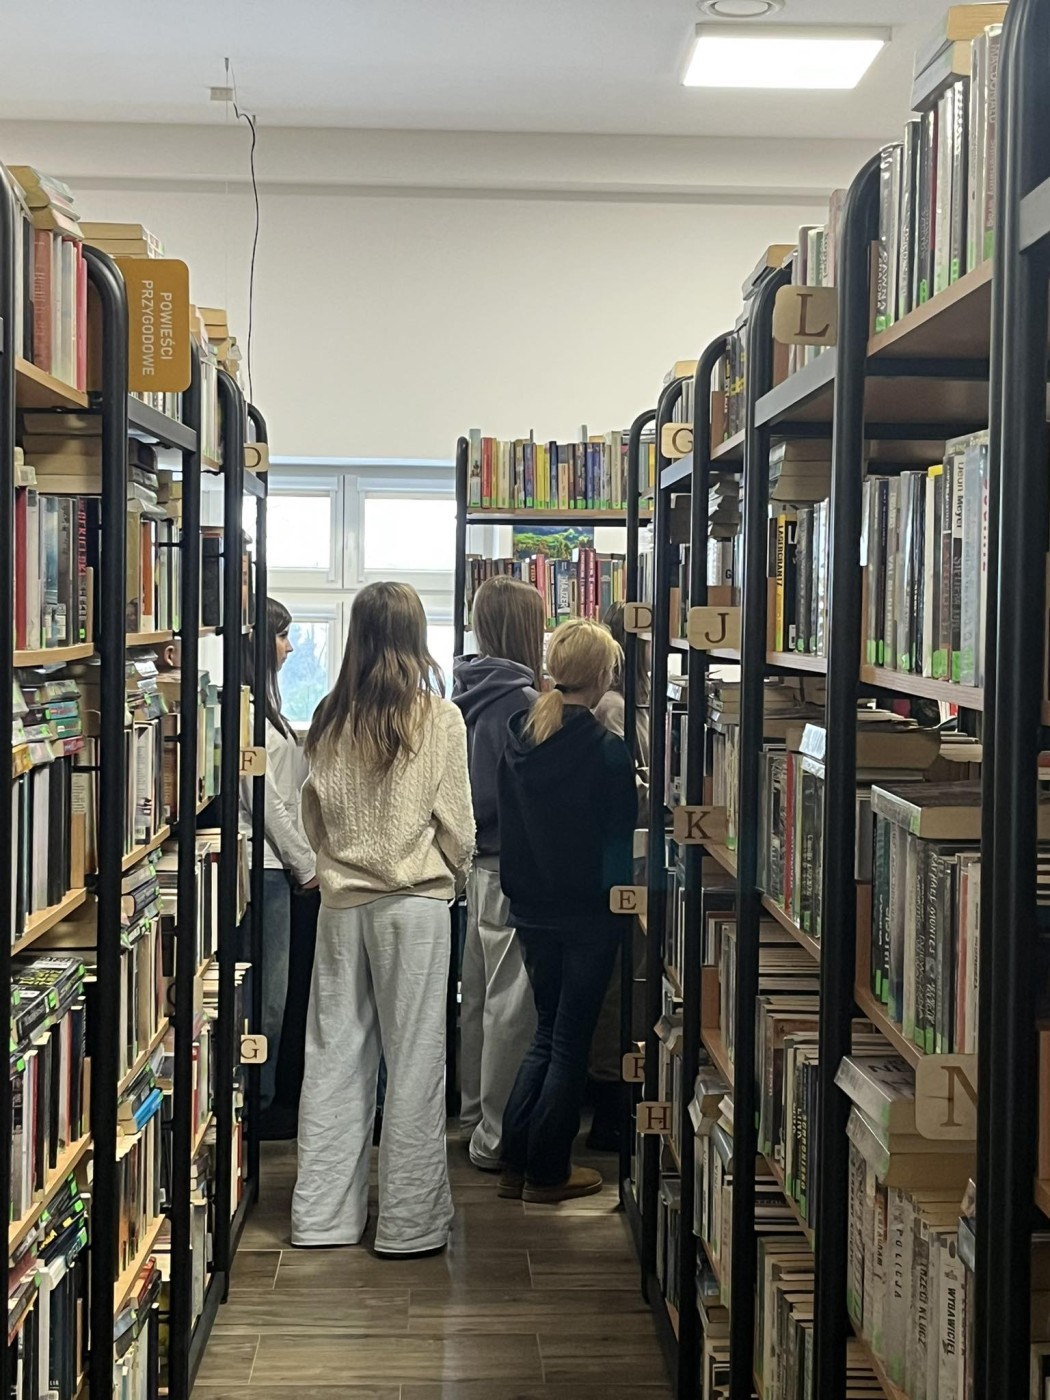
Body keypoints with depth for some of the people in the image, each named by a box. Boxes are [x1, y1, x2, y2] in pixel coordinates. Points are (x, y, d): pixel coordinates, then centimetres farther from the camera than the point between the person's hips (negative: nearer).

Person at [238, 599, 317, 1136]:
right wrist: (305, 865, -10)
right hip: (262, 865, -10)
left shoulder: (259, 704, 15)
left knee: (270, 990, 15)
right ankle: (257, 1106, 9)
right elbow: (265, 799, -17)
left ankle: (262, 1101, 23)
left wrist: (303, 859, 15)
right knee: (266, 993, -1)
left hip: (273, 867, 10)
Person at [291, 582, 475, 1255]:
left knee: (335, 1053, 10)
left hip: (341, 900, 4)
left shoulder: (332, 718, 1)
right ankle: (411, 1220, 9)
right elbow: (457, 824, -4)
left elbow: (314, 814, 9)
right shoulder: (440, 718, -8)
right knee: (415, 1059, 3)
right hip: (415, 902, -4)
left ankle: (324, 1214, 17)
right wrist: (454, 876, 14)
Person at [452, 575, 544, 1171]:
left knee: (481, 991, 18)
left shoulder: (473, 691, 9)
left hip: (483, 860, 10)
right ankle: (497, 1134, 5)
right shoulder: (517, 699, -19)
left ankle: (477, 1114, 30)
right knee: (514, 1002, -2)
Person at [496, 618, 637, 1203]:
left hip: (532, 909, 6)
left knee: (547, 1033, 18)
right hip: (587, 913, -6)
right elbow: (619, 837, -12)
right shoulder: (606, 750, -17)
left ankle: (515, 1162, 19)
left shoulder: (521, 740, 1)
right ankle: (548, 1172, 14)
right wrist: (619, 895, 2)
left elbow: (508, 825, 9)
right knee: (572, 1042, 6)